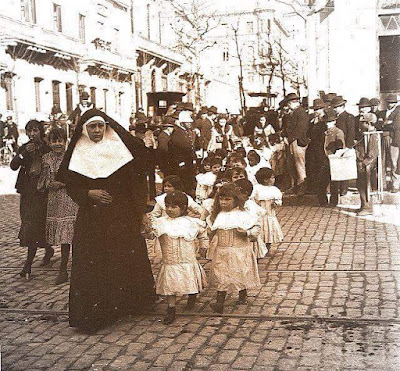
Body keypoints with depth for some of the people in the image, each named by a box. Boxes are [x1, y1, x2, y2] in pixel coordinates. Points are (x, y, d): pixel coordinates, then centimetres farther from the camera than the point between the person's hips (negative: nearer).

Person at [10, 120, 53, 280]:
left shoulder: (48, 148, -4)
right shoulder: (24, 148, 9)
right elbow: (13, 166, -4)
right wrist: (24, 154, -19)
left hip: (43, 191, -5)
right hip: (28, 191, 5)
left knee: (34, 226, -9)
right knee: (31, 226, 12)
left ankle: (28, 265, -3)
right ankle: (49, 250, 36)